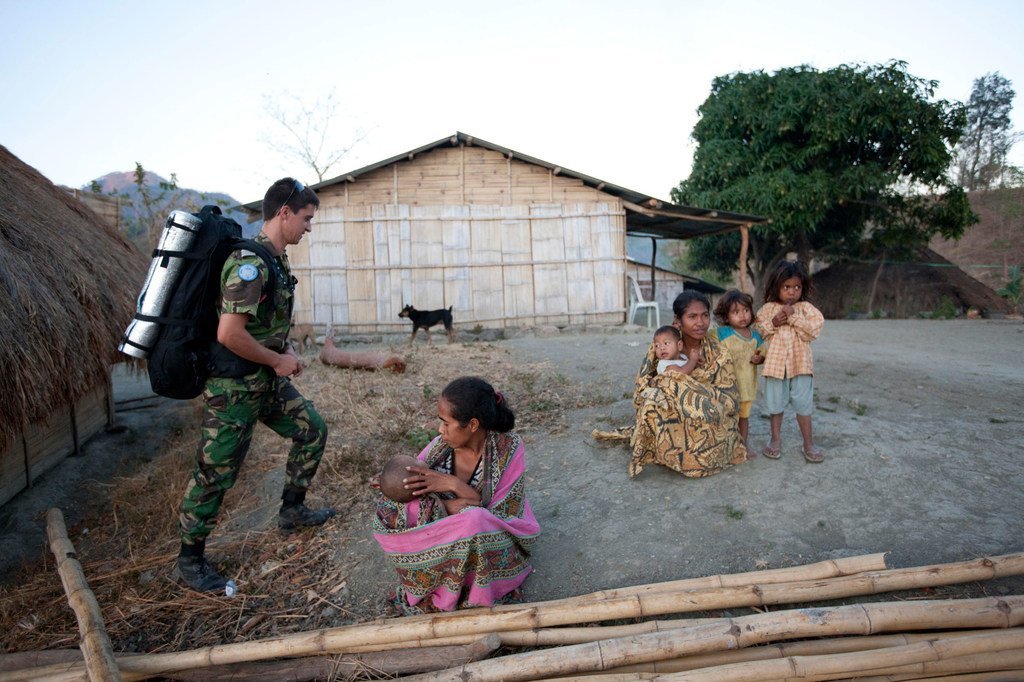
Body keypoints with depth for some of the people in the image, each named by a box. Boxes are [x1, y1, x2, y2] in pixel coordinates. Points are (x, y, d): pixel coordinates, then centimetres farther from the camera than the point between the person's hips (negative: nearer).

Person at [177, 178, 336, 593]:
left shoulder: (276, 260, 8)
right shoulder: (250, 262, -22)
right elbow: (229, 333, -28)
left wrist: (286, 350, 7)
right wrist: (278, 360, -16)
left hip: (267, 380, 9)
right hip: (234, 386, -9)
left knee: (312, 432, 15)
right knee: (215, 473, 3)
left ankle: (292, 511, 33)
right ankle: (190, 560, 20)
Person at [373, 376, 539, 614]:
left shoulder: (508, 448, -19)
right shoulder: (440, 447, -12)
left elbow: (502, 515, -18)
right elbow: (401, 502, -14)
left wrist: (454, 485, -29)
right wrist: (451, 506, -31)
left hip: (496, 544, -2)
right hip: (444, 540, 3)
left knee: (474, 522, -38)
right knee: (386, 510, -23)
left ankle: (442, 595, -9)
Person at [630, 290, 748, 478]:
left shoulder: (718, 355, -5)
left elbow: (729, 402, -10)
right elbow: (642, 391, -17)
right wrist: (688, 367, -22)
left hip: (709, 431, 1)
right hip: (672, 424, 0)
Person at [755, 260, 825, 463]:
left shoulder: (806, 308, 0)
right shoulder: (768, 308, 3)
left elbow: (812, 331, -11)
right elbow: (758, 331, 1)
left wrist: (793, 317, -17)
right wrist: (773, 323, -14)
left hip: (800, 364, -1)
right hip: (775, 363, 1)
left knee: (803, 405, 6)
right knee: (775, 404, 11)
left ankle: (809, 443, 19)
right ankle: (776, 440, 27)